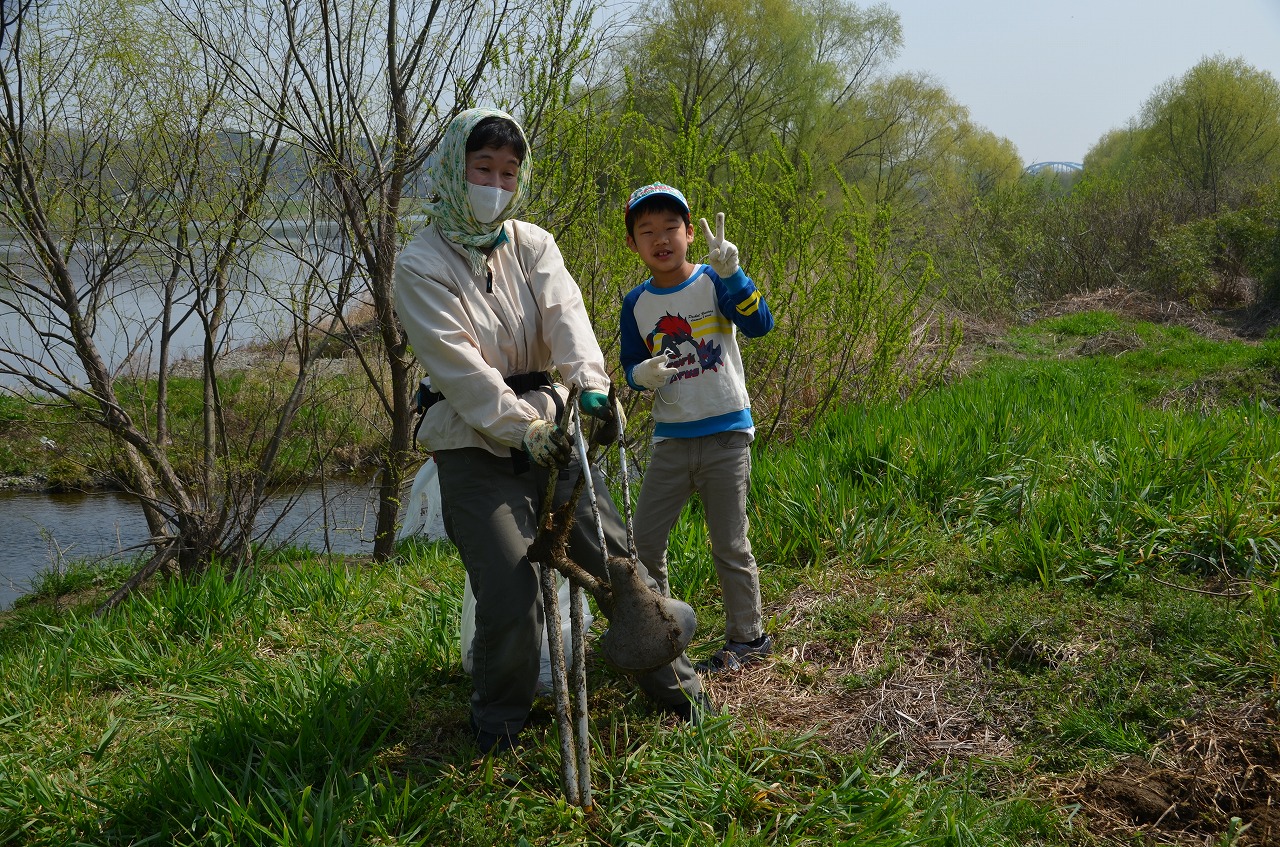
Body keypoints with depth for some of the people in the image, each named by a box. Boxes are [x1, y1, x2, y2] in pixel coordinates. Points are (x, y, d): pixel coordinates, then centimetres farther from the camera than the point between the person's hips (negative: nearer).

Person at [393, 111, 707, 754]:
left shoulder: (532, 244, 7)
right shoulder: (421, 264, -6)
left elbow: (566, 315, -11)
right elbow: (458, 364, -16)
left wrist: (591, 386, -29)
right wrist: (524, 429, -25)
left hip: (550, 427, 4)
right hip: (476, 444, -4)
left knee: (617, 556, 4)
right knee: (510, 593, -12)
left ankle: (675, 686, 24)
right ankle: (498, 728, 13)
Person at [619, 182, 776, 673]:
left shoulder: (713, 282, -7)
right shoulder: (636, 303, 4)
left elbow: (759, 325, -21)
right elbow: (631, 367, 12)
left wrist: (730, 273, -35)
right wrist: (642, 374, -12)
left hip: (726, 434, -4)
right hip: (671, 439, 4)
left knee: (729, 545, 3)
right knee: (643, 541, 7)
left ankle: (747, 638, 20)